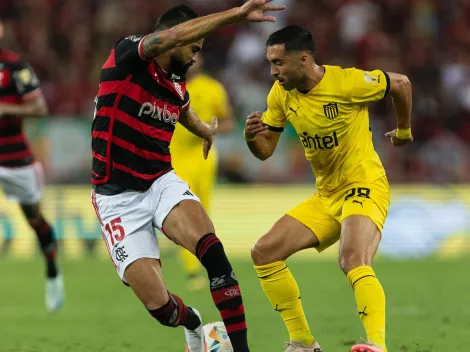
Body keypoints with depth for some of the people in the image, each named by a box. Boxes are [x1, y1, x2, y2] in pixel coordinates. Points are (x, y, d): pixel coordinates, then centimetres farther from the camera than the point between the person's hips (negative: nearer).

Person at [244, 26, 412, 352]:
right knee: (264, 253, -2)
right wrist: (252, 136, -17)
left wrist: (404, 130, 14)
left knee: (353, 260, -34)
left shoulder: (346, 82, -18)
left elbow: (401, 83, -2)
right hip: (325, 196, 8)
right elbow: (265, 151, 7)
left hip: (364, 187, -8)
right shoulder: (281, 95, -1)